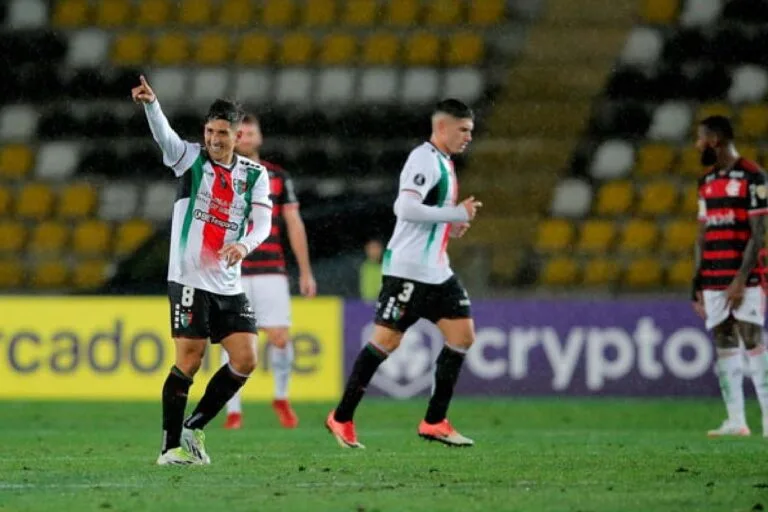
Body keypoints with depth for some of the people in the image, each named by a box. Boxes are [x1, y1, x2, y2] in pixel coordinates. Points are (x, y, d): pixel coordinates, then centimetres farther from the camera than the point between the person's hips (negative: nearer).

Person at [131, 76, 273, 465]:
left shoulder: (255, 174, 9)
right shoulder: (190, 158, 0)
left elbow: (263, 221, -1)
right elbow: (163, 135, -20)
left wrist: (246, 244, -24)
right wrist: (150, 103, -41)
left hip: (229, 285, 4)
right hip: (189, 281, -4)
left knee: (246, 360, -2)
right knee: (189, 362, -10)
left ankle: (194, 427, 14)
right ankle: (171, 447, -2)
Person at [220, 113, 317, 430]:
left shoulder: (278, 177, 9)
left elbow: (294, 224, 11)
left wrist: (305, 271, 9)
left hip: (271, 271, 1)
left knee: (280, 337, -6)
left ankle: (281, 398, 16)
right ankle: (233, 412, 4)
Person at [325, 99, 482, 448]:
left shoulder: (443, 163, 16)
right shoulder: (424, 159, -14)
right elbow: (405, 207, -26)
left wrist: (454, 223, 9)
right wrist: (458, 214, -20)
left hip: (436, 271, 10)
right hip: (408, 270, -10)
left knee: (462, 335, 1)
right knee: (386, 340, -6)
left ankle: (434, 422, 5)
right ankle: (341, 419, 4)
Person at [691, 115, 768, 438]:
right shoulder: (706, 182, 16)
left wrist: (741, 279, -17)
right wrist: (697, 283, 14)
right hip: (714, 279, 7)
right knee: (723, 345, 3)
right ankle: (735, 421, 4)